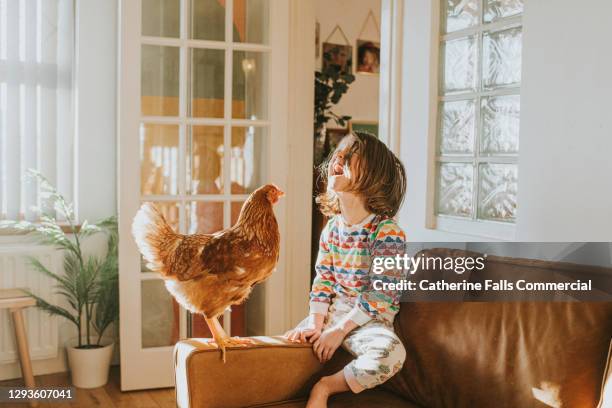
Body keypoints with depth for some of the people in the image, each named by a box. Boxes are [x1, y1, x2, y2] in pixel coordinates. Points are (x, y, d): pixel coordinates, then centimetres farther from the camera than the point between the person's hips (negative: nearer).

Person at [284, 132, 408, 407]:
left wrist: (339, 331, -19)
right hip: (333, 311, 6)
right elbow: (323, 281, 5)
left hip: (370, 320, -5)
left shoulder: (388, 232, -15)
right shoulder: (331, 229, 5)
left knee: (390, 353, -34)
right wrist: (315, 324, -10)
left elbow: (380, 296, -17)